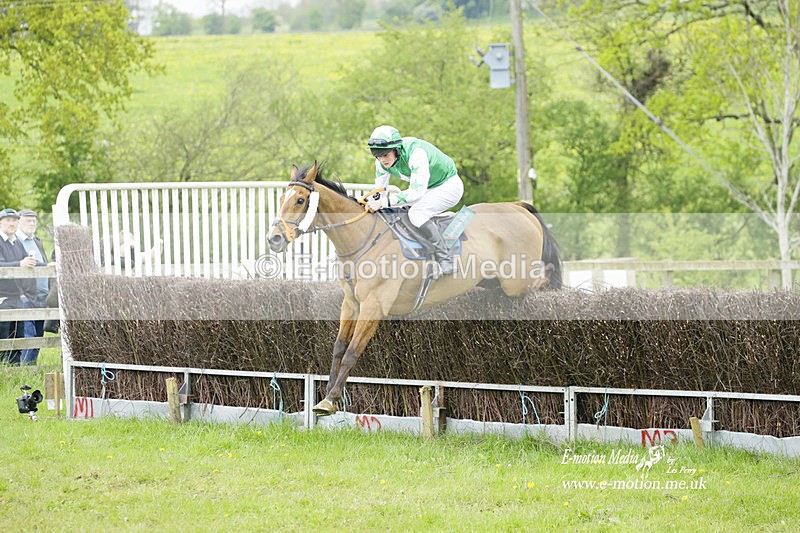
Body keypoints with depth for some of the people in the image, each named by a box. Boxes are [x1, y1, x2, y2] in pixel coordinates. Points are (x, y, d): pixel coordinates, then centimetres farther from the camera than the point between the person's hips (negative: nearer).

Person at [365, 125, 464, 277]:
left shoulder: (415, 152, -36)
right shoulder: (382, 162, -13)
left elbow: (417, 191, -39)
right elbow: (380, 192, -3)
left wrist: (385, 202, -43)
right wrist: (373, 203, -26)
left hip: (449, 186, -8)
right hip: (428, 189, 8)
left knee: (416, 213, -29)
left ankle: (445, 262, -25)